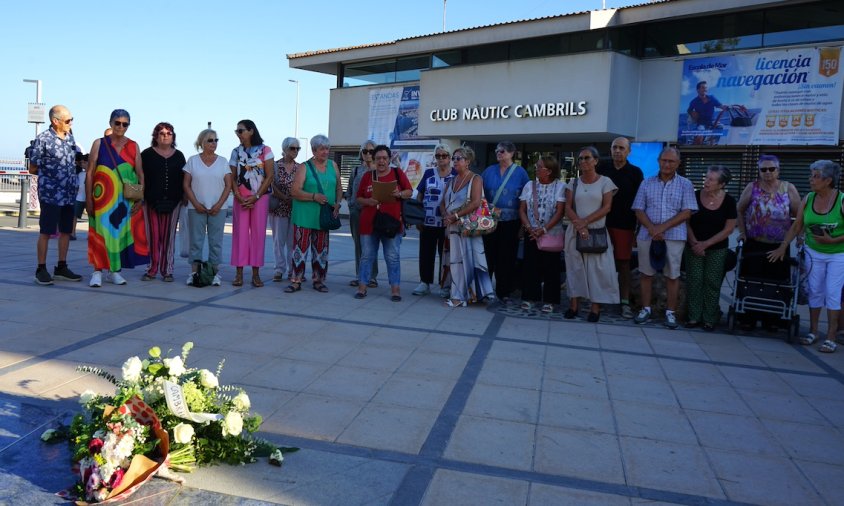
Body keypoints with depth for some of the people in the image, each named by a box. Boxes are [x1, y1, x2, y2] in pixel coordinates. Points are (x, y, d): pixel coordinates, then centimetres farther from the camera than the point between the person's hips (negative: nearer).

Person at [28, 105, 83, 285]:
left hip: (69, 194, 6)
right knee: (46, 232, 0)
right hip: (51, 194, -6)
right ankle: (41, 269, 10)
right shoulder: (43, 139, -10)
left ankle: (61, 267, 21)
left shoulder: (70, 137, 9)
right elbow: (33, 169, -4)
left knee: (66, 231, 11)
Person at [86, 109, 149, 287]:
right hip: (104, 198, -2)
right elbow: (90, 173, 1)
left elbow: (140, 174, 6)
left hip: (127, 199, 2)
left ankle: (114, 271, 17)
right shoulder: (99, 144, 3)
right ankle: (98, 272, 4)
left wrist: (140, 198, -2)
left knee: (122, 231, 6)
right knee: (102, 232, -2)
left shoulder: (133, 146, 8)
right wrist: (88, 198, -4)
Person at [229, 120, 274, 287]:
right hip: (241, 199, 2)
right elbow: (233, 178, 8)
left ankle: (256, 273, 5)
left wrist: (256, 196, -10)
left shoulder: (265, 150, 0)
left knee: (258, 234, -1)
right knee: (240, 233, 0)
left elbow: (269, 176, -4)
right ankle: (239, 273, 3)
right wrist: (239, 196, -8)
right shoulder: (236, 152, 9)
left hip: (260, 198, -2)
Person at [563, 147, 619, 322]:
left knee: (597, 270, -2)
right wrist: (579, 225, -15)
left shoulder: (605, 181, 0)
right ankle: (573, 305, 12)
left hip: (597, 232, -2)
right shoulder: (573, 183, 8)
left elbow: (606, 207, -7)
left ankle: (595, 308, 5)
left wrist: (585, 221, -15)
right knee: (575, 268, 5)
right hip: (575, 232, 3)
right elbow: (568, 208, 2)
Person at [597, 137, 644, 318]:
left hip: (624, 225, -1)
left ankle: (625, 302, 5)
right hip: (602, 222, 2)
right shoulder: (602, 169, 8)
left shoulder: (635, 172, 5)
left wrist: (639, 225, -1)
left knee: (623, 263, 0)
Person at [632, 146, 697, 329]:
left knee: (672, 275, 4)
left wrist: (663, 227, -15)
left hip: (674, 236, -2)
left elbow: (686, 212, -5)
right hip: (647, 235, 2)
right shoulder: (647, 183, 8)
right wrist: (652, 228, -13)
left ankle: (670, 313, 13)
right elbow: (639, 210, 3)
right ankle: (646, 309, 18)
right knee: (646, 273, 7)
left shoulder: (685, 185, 3)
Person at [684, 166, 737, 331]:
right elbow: (686, 222, 1)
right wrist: (694, 242, -10)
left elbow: (729, 229, -4)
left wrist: (706, 244, -10)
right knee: (694, 280, 0)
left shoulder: (729, 201, -6)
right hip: (694, 247, 1)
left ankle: (709, 319, 11)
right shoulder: (695, 196, -5)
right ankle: (694, 316, 8)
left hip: (717, 249, 0)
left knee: (712, 282, 3)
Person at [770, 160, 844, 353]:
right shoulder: (808, 199, -6)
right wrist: (782, 247, 0)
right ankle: (813, 331, 22)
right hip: (814, 252, 4)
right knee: (815, 291, 9)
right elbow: (796, 227, 2)